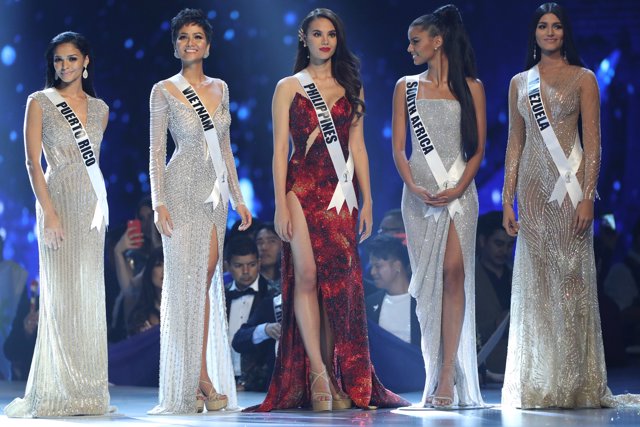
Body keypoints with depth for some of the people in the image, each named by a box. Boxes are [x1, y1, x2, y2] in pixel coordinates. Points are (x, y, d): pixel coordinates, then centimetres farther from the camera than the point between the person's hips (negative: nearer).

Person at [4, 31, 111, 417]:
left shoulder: (99, 109, 12)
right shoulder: (40, 103, -1)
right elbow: (33, 162, -6)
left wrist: (100, 204, 12)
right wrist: (49, 212, -15)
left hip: (93, 203, 5)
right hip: (59, 200, -5)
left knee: (91, 294, 4)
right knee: (61, 294, -6)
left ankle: (88, 391, 9)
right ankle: (57, 392, -2)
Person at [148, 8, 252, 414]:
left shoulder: (220, 88, 12)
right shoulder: (164, 90, -1)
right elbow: (157, 151, -3)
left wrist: (238, 196, 13)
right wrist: (159, 202, -11)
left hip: (214, 191, 5)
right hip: (184, 188, -5)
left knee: (206, 281, 4)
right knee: (186, 280, -6)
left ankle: (203, 377, 6)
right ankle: (192, 382, -4)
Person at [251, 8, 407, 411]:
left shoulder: (351, 88, 14)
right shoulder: (288, 87, 6)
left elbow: (357, 147, 13)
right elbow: (280, 148, 1)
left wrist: (367, 201, 6)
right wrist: (281, 204, -7)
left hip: (340, 194, 2)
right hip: (302, 189, -2)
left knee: (338, 280, -2)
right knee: (306, 275, -12)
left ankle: (340, 379, 1)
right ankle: (318, 374, -11)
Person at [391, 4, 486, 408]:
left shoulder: (471, 87, 7)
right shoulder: (406, 87, 12)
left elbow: (478, 148, 3)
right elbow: (398, 147, 6)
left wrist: (458, 188, -12)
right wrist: (413, 186, -11)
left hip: (459, 191, -2)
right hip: (419, 193, 2)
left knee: (454, 273, -13)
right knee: (428, 279, 0)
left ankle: (448, 375, -15)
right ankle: (436, 374, 4)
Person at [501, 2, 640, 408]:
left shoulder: (583, 78, 2)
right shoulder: (520, 82, 13)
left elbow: (593, 143, -4)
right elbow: (515, 143, 14)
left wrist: (587, 196, -13)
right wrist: (508, 200, 7)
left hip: (570, 184, -4)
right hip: (532, 186, 4)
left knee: (572, 277, -6)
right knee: (536, 281, 3)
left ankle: (577, 383, -1)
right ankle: (539, 385, 7)